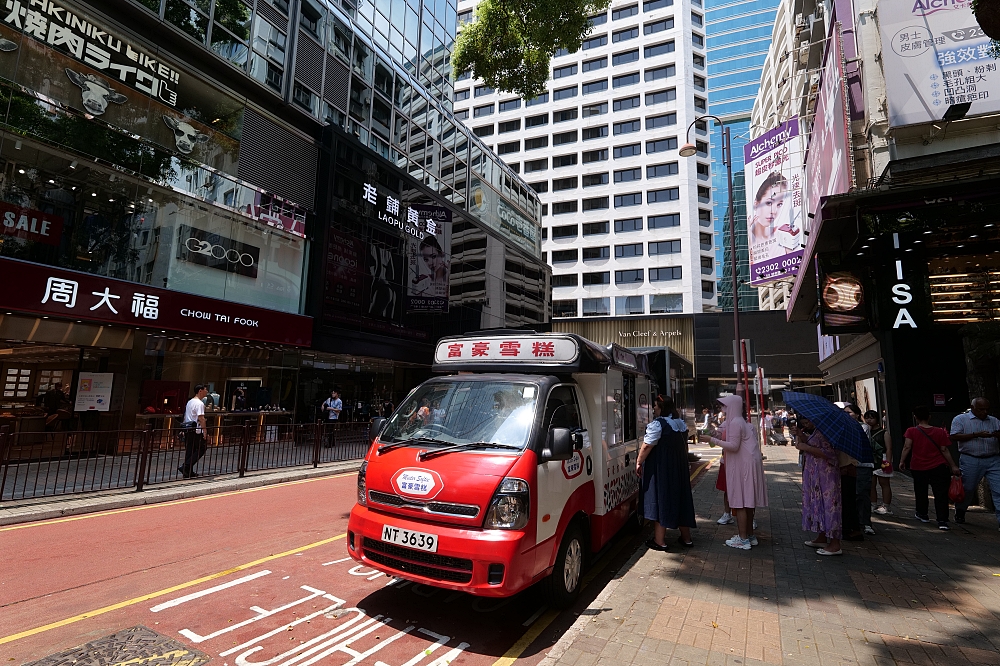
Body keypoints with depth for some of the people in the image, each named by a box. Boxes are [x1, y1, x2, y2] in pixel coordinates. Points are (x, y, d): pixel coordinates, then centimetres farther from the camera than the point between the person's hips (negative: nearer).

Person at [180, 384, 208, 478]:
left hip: (187, 429, 9)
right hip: (196, 431, -9)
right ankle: (185, 467, -7)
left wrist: (185, 429, 25)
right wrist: (205, 431, -19)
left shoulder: (189, 402, 16)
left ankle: (188, 472, 14)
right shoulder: (199, 403, -14)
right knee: (202, 448, 0)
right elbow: (201, 418, -20)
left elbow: (185, 417, 20)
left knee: (189, 451, 12)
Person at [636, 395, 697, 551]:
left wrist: (639, 462, -10)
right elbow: (684, 446, 19)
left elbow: (647, 446, -20)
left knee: (660, 499, -1)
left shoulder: (657, 424, -17)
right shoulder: (681, 424, 10)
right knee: (680, 498, 15)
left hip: (660, 470, -8)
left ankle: (659, 541, 4)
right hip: (679, 469, 8)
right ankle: (686, 538, 25)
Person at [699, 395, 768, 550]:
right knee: (748, 501, 15)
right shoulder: (743, 422, 15)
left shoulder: (735, 423, -16)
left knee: (739, 502, -4)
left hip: (742, 466, -10)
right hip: (748, 464, 10)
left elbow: (733, 446, -20)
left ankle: (743, 539, 0)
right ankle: (750, 535, 23)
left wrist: (712, 440, -18)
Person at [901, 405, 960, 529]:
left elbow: (907, 447, -14)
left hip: (918, 467, -1)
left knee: (921, 492, 15)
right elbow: (944, 450, -1)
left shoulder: (911, 431, -6)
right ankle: (942, 520, -7)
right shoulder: (940, 432, -1)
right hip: (938, 467, 1)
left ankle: (922, 514, 30)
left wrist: (902, 461, -6)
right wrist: (953, 466, 6)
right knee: (940, 493, 0)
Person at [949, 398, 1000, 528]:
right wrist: (977, 435, -16)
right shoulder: (960, 419, 1)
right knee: (967, 489, 8)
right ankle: (959, 513, 27)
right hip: (970, 461, -3)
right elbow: (954, 437, -9)